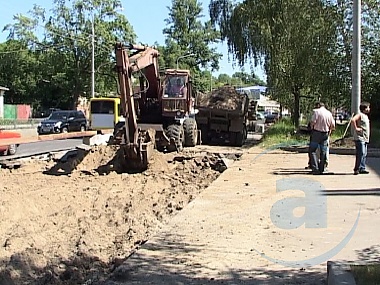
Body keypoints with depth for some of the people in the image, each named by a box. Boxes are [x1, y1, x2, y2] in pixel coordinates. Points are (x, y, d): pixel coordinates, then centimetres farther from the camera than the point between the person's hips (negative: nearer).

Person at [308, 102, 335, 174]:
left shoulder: (316, 111, -6)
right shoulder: (329, 113, 9)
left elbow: (313, 122, -16)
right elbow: (333, 126, 8)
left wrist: (312, 127, 3)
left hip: (316, 133, -5)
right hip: (325, 134, 5)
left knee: (312, 150, -1)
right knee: (323, 152, 11)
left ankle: (315, 168, -11)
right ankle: (321, 169, 15)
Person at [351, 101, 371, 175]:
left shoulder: (366, 116, 19)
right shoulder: (360, 115, -10)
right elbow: (353, 120, -27)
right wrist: (356, 128, -21)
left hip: (365, 139, 9)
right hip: (360, 138, -9)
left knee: (364, 154, 9)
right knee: (361, 154, -13)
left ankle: (362, 169, 13)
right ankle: (357, 169, -9)